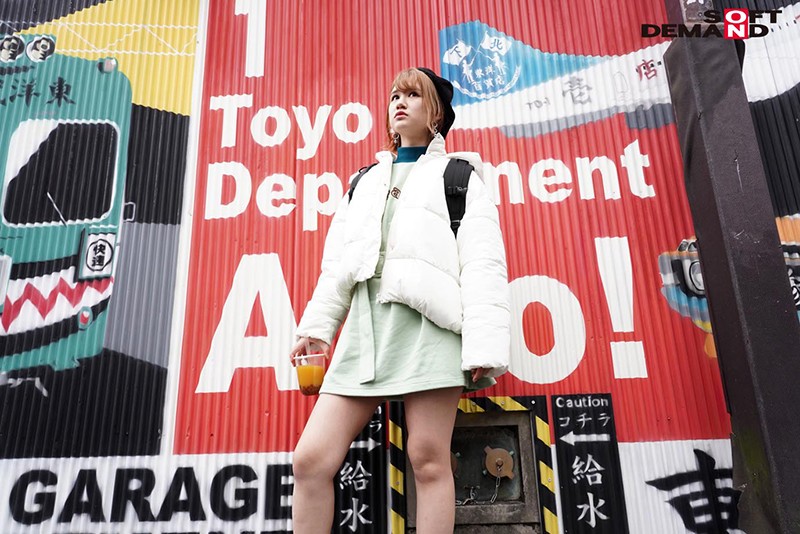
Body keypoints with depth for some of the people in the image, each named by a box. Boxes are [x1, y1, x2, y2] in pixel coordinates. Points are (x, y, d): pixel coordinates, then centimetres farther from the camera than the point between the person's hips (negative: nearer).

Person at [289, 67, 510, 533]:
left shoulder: (459, 176, 13)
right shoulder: (365, 181, 28)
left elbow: (483, 264, 1)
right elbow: (337, 263, 23)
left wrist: (483, 346, -10)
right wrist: (316, 326, 13)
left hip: (430, 319, -4)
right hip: (367, 322, 5)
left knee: (429, 458, -5)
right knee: (311, 458, -3)